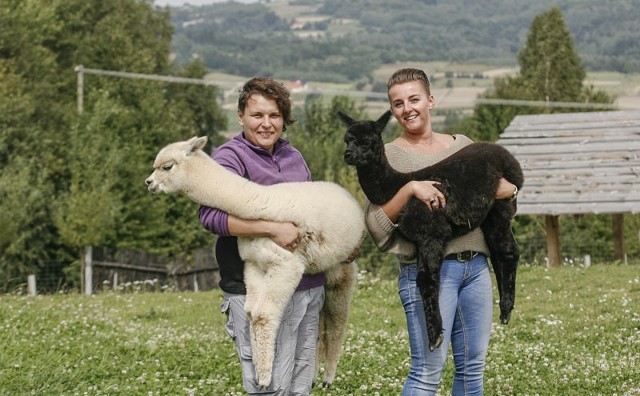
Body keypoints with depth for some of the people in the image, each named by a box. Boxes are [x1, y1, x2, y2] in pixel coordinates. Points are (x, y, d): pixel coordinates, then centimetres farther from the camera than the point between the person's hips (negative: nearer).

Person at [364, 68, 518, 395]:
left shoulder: (462, 145, 14)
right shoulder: (388, 156, 0)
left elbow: (503, 187, 22)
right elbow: (375, 225, -8)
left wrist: (506, 189, -1)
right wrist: (410, 189, -21)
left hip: (476, 266, 5)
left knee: (472, 368, 9)